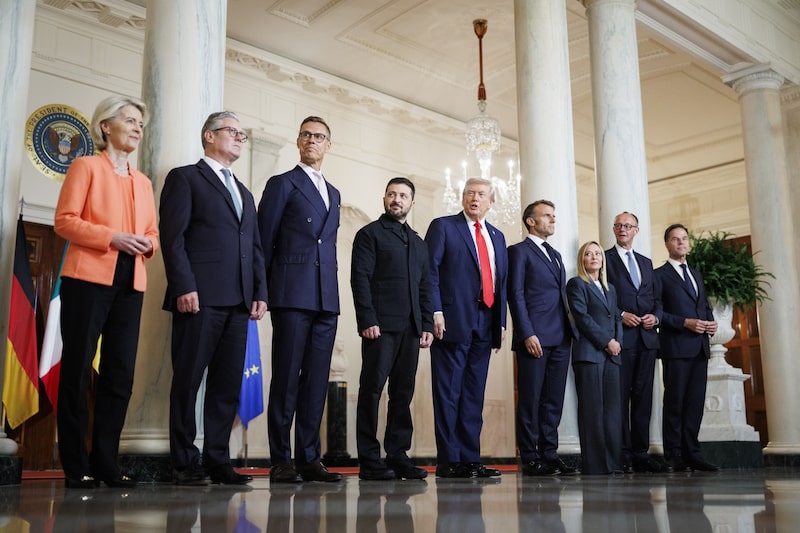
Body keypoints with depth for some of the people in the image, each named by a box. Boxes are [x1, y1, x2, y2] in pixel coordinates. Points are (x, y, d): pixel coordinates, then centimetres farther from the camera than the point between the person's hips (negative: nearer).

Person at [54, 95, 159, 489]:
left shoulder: (143, 182, 20)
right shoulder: (86, 166, 4)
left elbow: (152, 231, 20)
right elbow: (64, 220, -5)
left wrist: (149, 244, -4)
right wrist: (112, 237, -17)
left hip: (130, 284, 6)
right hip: (88, 279, -5)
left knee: (120, 374, 3)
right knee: (77, 370, -2)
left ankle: (105, 462, 10)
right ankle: (75, 466, 4)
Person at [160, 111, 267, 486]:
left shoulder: (244, 194, 27)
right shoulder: (185, 178, 6)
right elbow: (173, 236, -5)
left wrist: (260, 293, 9)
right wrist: (184, 286, -15)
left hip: (238, 301, 6)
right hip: (199, 297, -6)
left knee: (228, 384, 5)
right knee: (188, 381, -1)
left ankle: (217, 460, 10)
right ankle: (184, 463, 5)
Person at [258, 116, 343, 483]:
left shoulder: (333, 193, 22)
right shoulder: (282, 184, 5)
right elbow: (264, 241, 2)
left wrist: (331, 290, 13)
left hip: (326, 300, 6)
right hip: (292, 296, -5)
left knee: (316, 381, 5)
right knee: (286, 378, -4)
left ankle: (309, 458, 10)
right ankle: (280, 461, 1)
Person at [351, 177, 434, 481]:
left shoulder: (418, 243, 23)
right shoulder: (370, 234, 5)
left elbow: (425, 287, 20)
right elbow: (360, 278, -5)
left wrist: (427, 325, 9)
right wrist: (367, 320, -15)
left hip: (410, 329, 6)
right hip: (380, 327, -6)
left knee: (403, 393, 6)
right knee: (372, 390, -4)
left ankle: (398, 456, 11)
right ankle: (369, 461, -1)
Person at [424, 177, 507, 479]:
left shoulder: (497, 237, 20)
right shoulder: (443, 227, 3)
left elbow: (502, 281, 19)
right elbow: (430, 270, -5)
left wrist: (501, 321, 11)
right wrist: (436, 312, -15)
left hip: (485, 325, 6)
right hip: (453, 321, -6)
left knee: (474, 394, 8)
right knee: (448, 392, -4)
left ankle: (470, 459, 12)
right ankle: (448, 461, 0)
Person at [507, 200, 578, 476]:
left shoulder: (556, 255, 23)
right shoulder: (519, 251, 0)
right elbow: (516, 295, -8)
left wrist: (570, 328, 11)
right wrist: (527, 334, -16)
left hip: (560, 339, 7)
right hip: (534, 338, -7)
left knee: (554, 400, 8)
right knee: (530, 400, -2)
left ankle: (549, 454, 13)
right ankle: (530, 459, 3)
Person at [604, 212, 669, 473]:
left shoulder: (646, 262, 22)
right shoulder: (604, 259, 4)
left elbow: (656, 298, 20)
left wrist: (655, 316, 0)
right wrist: (621, 315, -14)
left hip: (647, 337, 5)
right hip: (620, 336, -5)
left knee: (643, 396, 5)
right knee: (620, 397, -5)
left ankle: (641, 454, 8)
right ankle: (623, 455, -1)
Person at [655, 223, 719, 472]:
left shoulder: (696, 275, 22)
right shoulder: (660, 275, 0)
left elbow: (705, 305, 25)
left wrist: (711, 321, 4)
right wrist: (686, 323, -16)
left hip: (699, 346, 6)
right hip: (676, 346, -6)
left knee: (695, 401, 5)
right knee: (675, 401, -3)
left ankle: (692, 454, 10)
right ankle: (674, 456, 2)